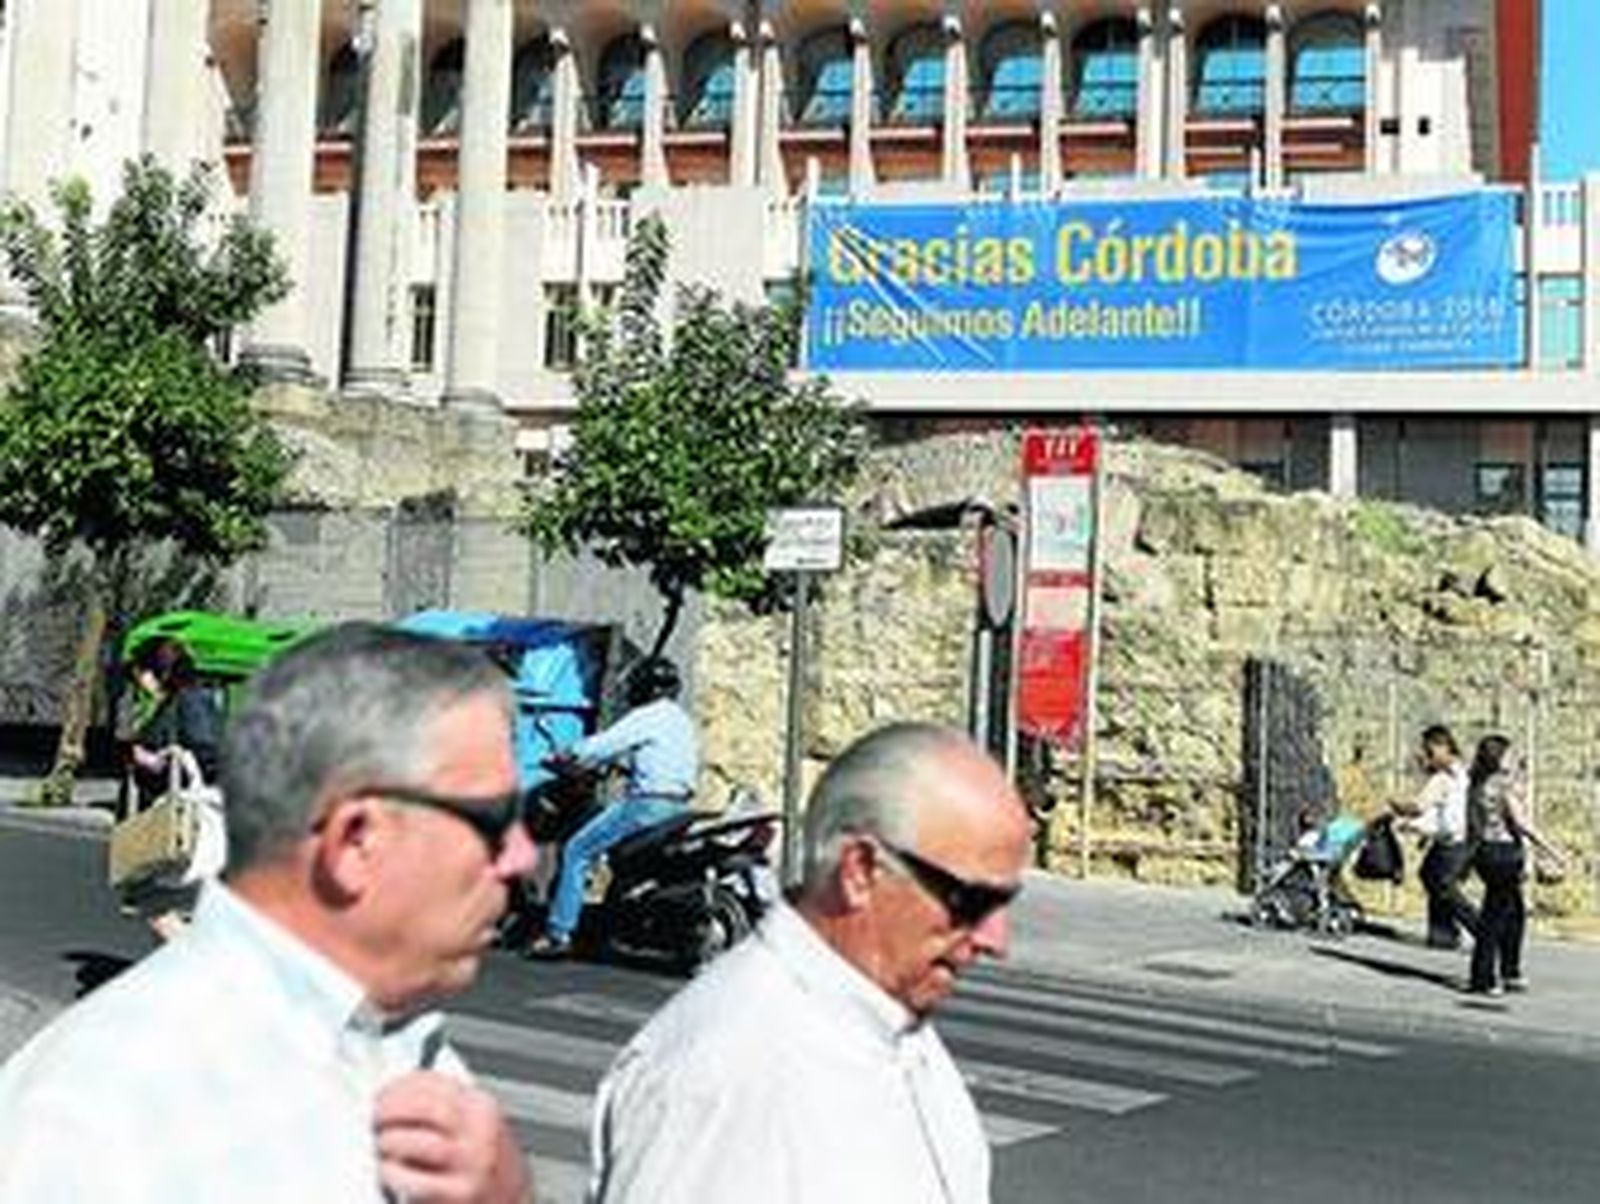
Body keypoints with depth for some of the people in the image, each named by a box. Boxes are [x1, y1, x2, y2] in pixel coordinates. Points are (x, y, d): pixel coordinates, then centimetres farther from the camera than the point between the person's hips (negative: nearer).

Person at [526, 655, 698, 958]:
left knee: (576, 850, -5)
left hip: (647, 804, -10)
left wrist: (564, 757, 2)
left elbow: (602, 745, -12)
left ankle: (559, 933, -10)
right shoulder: (681, 719, 20)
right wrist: (623, 764, 32)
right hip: (677, 805, 10)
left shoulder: (647, 717, -8)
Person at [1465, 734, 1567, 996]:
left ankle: (1509, 973, 23)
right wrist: (1548, 849, -10)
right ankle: (1482, 979, 2)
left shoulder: (1475, 785, 9)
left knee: (1516, 912, 18)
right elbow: (1520, 823, -16)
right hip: (1504, 851, -8)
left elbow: (1471, 824, 13)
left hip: (1483, 850, 8)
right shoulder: (1506, 783, -13)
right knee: (1495, 917, -1)